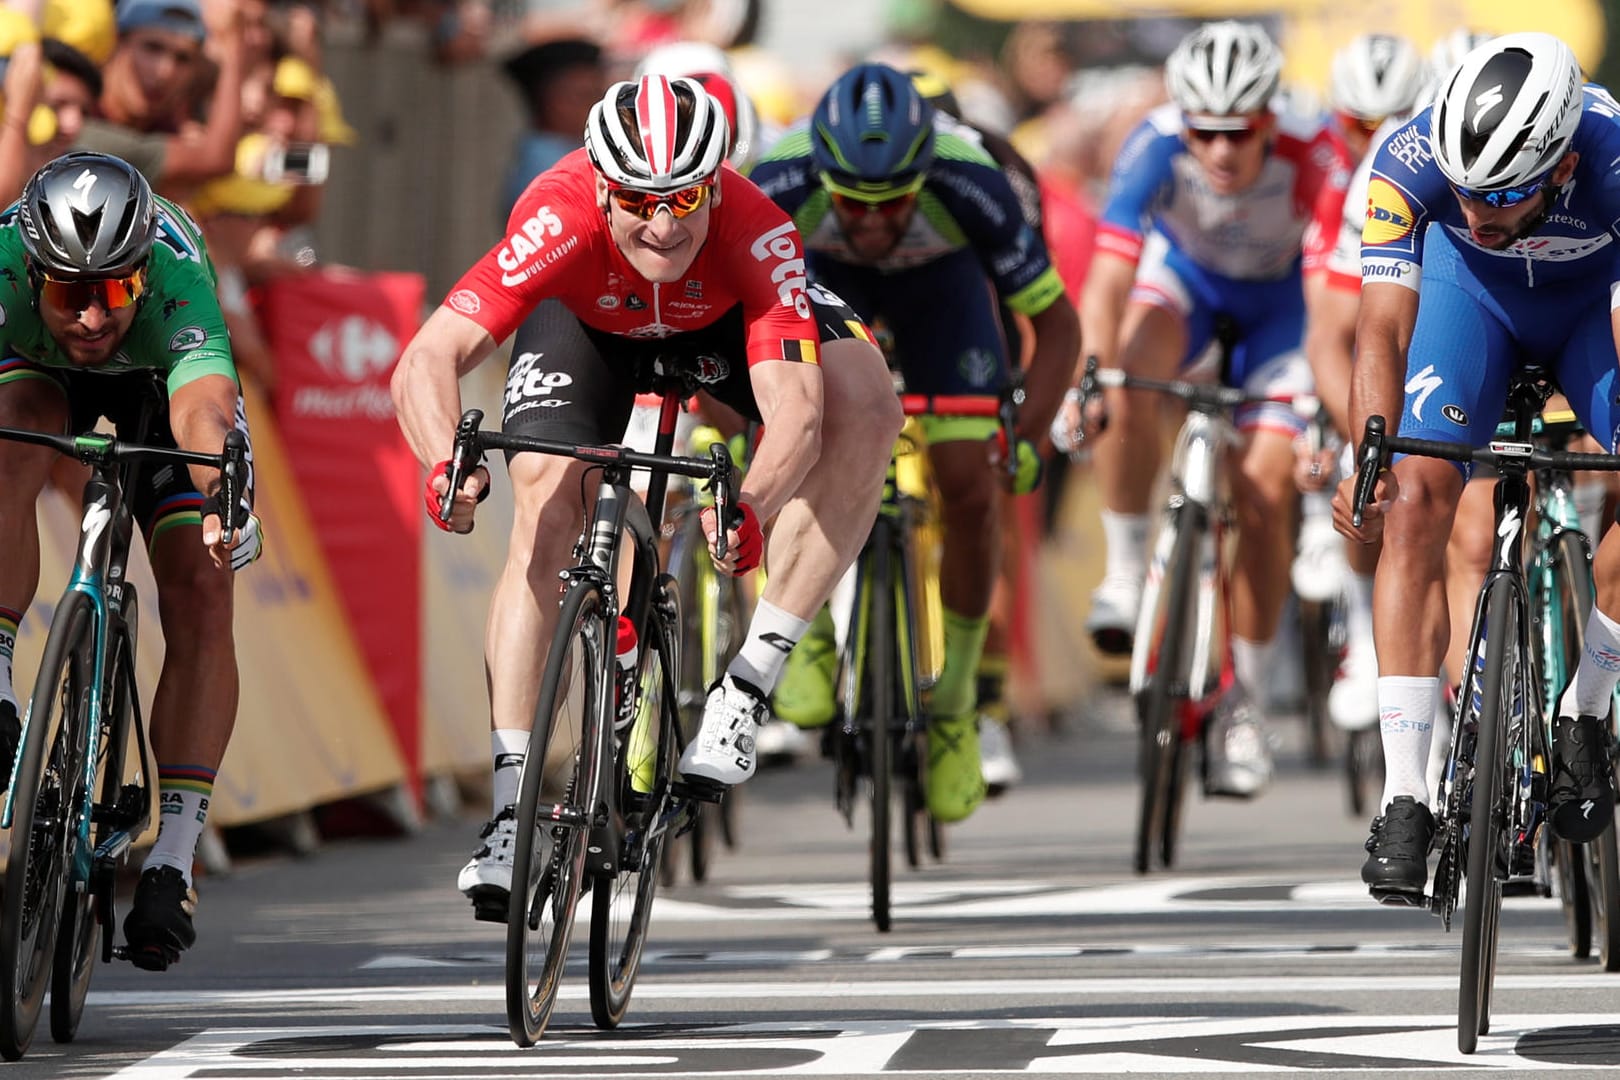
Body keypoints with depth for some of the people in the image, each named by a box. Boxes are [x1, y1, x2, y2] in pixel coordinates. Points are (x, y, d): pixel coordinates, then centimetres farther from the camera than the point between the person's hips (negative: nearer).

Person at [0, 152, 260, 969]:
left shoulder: (176, 279, -43)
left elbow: (205, 411, -58)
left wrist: (222, 496, -78)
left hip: (160, 380, -1)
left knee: (200, 600, -15)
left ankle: (171, 863, -12)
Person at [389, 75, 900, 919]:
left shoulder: (756, 234, -40)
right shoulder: (560, 223, -41)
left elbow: (796, 407, -48)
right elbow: (427, 362, -47)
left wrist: (750, 506, -67)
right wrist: (447, 463, -66)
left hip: (722, 321, 0)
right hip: (587, 320, 0)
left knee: (865, 407, -27)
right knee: (544, 509, -22)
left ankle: (752, 677, -19)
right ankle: (508, 810, -19)